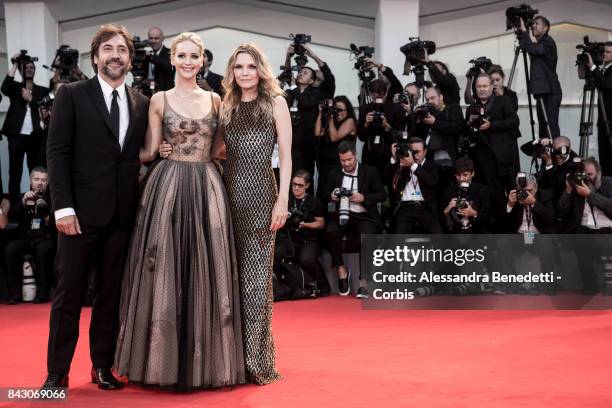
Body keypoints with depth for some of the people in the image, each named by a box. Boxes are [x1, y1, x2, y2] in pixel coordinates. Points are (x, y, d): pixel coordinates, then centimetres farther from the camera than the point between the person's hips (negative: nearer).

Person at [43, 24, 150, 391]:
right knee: (69, 293, 2)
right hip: (81, 210, -3)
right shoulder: (71, 95, 0)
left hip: (124, 212, 3)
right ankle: (57, 372, 11)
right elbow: (58, 152, -5)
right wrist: (63, 206, -12)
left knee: (112, 293, 9)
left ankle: (103, 366, 21)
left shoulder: (142, 104, 11)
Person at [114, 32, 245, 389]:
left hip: (207, 186, 2)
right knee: (166, 268, -1)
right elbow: (149, 151, 5)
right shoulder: (159, 100, 4)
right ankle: (164, 355, 10)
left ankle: (205, 357, 13)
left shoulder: (215, 100, 10)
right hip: (169, 185, -2)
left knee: (207, 270, 3)